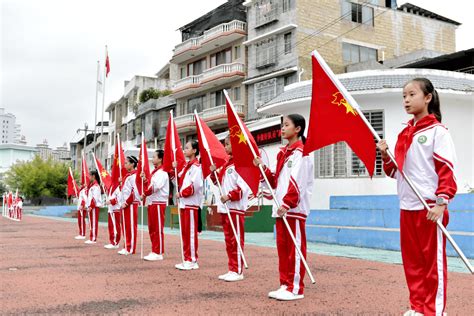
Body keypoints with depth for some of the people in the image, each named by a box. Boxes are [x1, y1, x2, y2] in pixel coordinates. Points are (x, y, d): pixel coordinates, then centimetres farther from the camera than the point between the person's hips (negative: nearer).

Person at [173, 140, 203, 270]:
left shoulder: (196, 166, -10)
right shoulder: (186, 166, 18)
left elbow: (195, 185, -20)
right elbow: (180, 181, 21)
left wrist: (181, 193, -11)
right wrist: (175, 169, 8)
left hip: (191, 204, -9)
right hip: (183, 203, 9)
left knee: (191, 233, -5)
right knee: (185, 233, 11)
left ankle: (192, 261, 1)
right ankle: (187, 259, 18)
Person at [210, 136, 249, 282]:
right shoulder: (227, 164, 16)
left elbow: (244, 187, -19)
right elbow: (218, 180, 24)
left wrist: (229, 196, -23)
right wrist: (214, 172, 7)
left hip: (235, 208, -9)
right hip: (225, 208, 9)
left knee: (236, 241, -3)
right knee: (229, 240, 12)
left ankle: (238, 271, 3)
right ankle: (232, 270, 19)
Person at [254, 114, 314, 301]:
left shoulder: (300, 152, -8)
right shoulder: (283, 152, 18)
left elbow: (297, 182, -18)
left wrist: (287, 203, -23)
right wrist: (263, 168, 6)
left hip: (295, 208, -9)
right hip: (282, 208, 9)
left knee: (295, 249, -3)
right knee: (283, 247, 11)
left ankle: (296, 288, 4)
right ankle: (285, 285, 19)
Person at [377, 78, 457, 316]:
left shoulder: (437, 131, -6)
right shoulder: (404, 134, 15)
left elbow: (446, 169, -11)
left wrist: (441, 203, -18)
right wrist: (386, 157, -1)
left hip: (430, 206, -7)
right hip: (407, 207, 7)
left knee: (433, 259, 1)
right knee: (412, 259, 11)